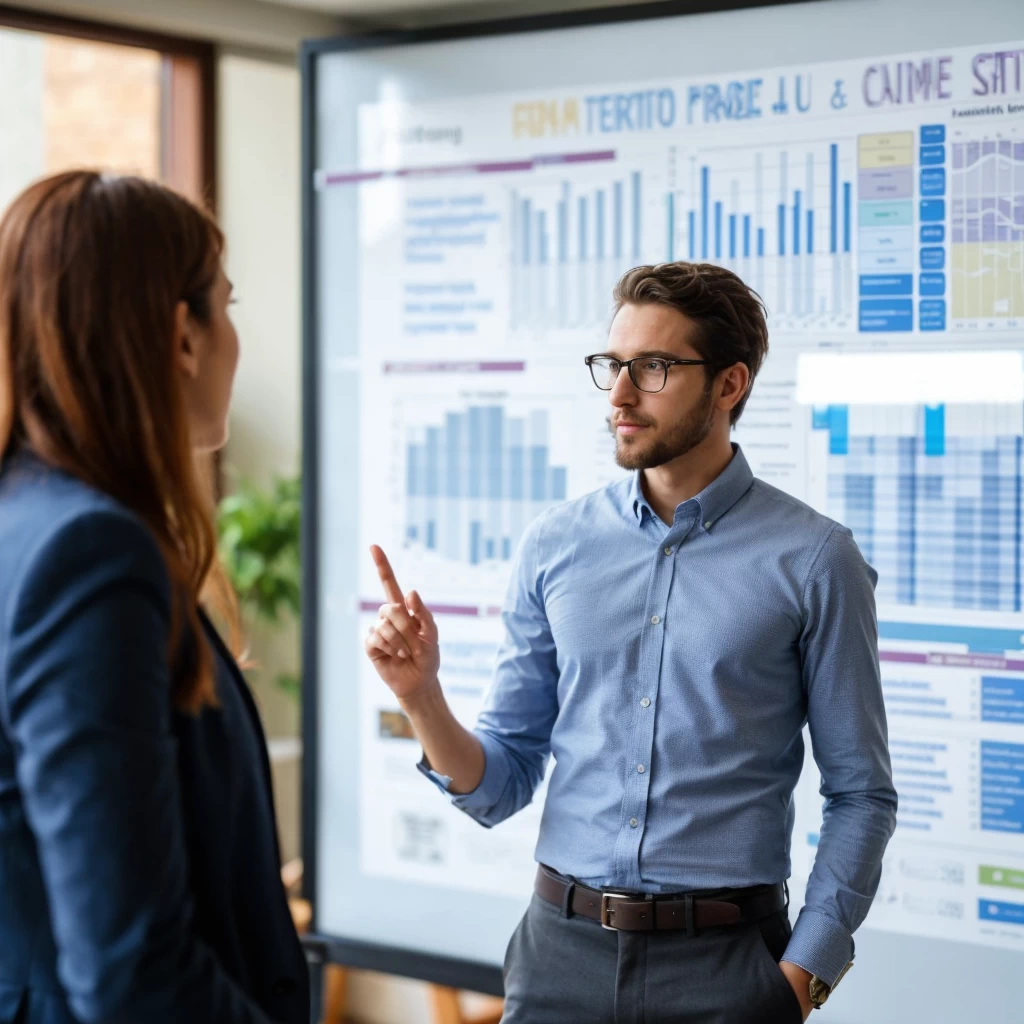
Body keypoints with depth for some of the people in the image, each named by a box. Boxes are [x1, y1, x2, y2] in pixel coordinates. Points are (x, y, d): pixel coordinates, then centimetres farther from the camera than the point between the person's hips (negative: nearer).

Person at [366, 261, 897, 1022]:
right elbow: (501, 786, 7)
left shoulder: (813, 559, -5)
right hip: (562, 952, 3)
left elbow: (860, 794, -2)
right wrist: (422, 697, -10)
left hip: (724, 961, -2)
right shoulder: (556, 545, 4)